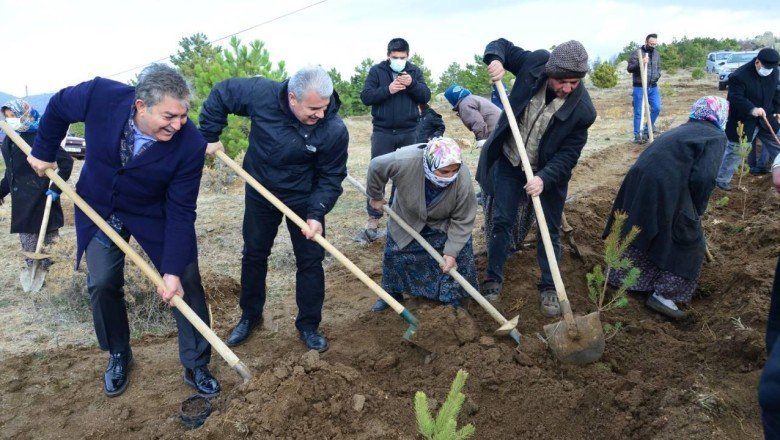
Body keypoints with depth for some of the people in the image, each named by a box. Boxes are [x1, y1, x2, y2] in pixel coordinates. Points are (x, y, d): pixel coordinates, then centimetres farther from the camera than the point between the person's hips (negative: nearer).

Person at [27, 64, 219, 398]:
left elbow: (180, 212, -25)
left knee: (186, 282, -4)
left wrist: (173, 269, -28)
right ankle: (118, 356, 28)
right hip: (99, 208, 2)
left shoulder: (190, 144, -33)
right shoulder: (100, 95, -29)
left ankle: (196, 366, 14)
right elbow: (58, 107, -4)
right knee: (102, 284, 1)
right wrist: (43, 152, 6)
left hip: (154, 215, -1)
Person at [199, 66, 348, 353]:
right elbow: (221, 94, -8)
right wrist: (209, 136, -6)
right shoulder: (262, 94, -26)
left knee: (310, 262, 4)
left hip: (304, 200, -1)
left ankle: (308, 325, 24)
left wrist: (316, 213, -28)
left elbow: (331, 178, -17)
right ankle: (250, 316, 37)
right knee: (253, 255, 16)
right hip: (259, 194, 2)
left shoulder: (334, 130, -28)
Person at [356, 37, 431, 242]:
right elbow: (365, 97, -7)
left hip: (409, 133, 2)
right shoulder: (376, 71, 0)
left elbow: (426, 97, 0)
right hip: (383, 132, -2)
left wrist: (412, 84, -17)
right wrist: (387, 90, -20)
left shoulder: (414, 72, 6)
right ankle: (373, 222, -2)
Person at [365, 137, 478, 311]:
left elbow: (463, 220, -26)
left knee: (459, 254, -3)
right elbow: (376, 167, -21)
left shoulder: (463, 178, -39)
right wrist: (376, 196, -6)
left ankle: (452, 298, 19)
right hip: (408, 217, 1)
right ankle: (392, 293, 33)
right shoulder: (404, 160, -43)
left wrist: (451, 252, -28)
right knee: (394, 254, 8)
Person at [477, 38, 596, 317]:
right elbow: (502, 45, -1)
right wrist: (496, 59, -24)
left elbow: (568, 155, -19)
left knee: (549, 230, 7)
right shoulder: (535, 62, -18)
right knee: (502, 221, 6)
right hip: (509, 161, 2)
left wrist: (544, 178, -34)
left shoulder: (582, 110, -24)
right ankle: (494, 278, 22)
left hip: (548, 172, -1)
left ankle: (549, 288, 23)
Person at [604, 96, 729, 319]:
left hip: (638, 179, 7)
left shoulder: (683, 129, 24)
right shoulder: (716, 137, 2)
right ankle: (663, 294, 12)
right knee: (688, 242, 12)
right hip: (666, 190, -7)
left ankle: (619, 277, 41)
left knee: (637, 231, 26)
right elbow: (703, 177, -12)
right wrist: (697, 210, 4)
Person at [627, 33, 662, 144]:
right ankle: (638, 135, 4)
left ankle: (648, 130, 21)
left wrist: (657, 76, 3)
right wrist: (640, 64, -27)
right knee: (638, 112, -3)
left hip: (653, 87, 6)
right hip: (640, 87, -6)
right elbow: (629, 68, -12)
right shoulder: (637, 53, -7)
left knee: (656, 108, 3)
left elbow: (658, 68, 22)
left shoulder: (657, 54, 11)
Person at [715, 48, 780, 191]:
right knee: (735, 150, 0)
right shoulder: (739, 76, -25)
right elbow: (736, 99, -29)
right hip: (743, 121, -6)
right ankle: (722, 179, 12)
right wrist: (752, 109, -42)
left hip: (765, 118, 6)